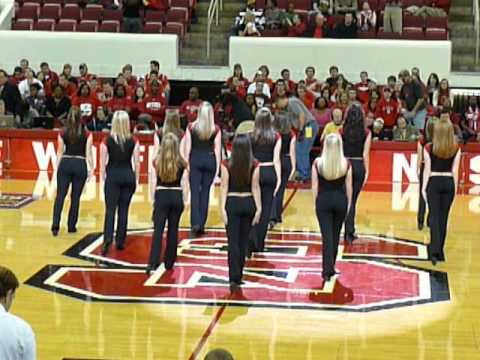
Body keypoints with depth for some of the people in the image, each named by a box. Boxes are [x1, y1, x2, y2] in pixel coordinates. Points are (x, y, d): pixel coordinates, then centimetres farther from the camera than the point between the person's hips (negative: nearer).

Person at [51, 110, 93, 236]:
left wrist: (57, 167, 11)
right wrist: (91, 168, 2)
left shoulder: (62, 134, 2)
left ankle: (55, 225, -12)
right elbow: (88, 153, -2)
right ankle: (71, 226, 13)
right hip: (80, 165, -1)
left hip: (65, 164, 1)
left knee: (60, 196, 1)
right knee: (75, 197, 8)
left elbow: (60, 152, 5)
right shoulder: (87, 135, -1)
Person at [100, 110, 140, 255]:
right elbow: (136, 163, 0)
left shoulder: (107, 141, -6)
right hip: (128, 175, 2)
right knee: (123, 209, 9)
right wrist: (136, 179, 10)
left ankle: (107, 239, -18)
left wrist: (103, 178, 7)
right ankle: (120, 241, 13)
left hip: (112, 176, -2)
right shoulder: (133, 141, -3)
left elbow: (103, 163, -3)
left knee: (110, 209, -1)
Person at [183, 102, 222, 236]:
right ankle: (201, 224, 15)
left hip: (195, 159, -1)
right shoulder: (216, 130, -3)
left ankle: (195, 223, -14)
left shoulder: (191, 127, -3)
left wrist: (186, 163, 7)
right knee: (205, 192, 11)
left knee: (195, 192, 0)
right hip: (210, 160, 1)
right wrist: (217, 167, 5)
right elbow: (217, 149, -1)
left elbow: (187, 148, -1)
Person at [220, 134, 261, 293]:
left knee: (233, 242, -1)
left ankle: (234, 278, -13)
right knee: (243, 242, 13)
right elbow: (255, 187, -5)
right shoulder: (254, 165, -4)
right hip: (248, 203, 2)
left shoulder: (227, 164, -8)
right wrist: (259, 208, -2)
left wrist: (222, 208, -7)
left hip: (232, 203, -2)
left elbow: (224, 187, -8)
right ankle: (238, 278, 21)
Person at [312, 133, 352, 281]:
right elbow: (348, 187, 0)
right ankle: (330, 267, 27)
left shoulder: (317, 163, -9)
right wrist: (348, 204, 12)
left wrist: (316, 203, 7)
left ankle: (327, 270, -7)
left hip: (323, 200, -1)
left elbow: (315, 186, -4)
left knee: (326, 236, 0)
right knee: (335, 235, 16)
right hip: (340, 200, 1)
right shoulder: (346, 164, -6)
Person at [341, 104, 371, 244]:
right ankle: (349, 232, 13)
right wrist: (366, 171, 2)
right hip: (359, 166, 1)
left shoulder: (342, 132, -4)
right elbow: (365, 154, -5)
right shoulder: (366, 133, -4)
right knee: (353, 199, 11)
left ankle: (349, 232, 5)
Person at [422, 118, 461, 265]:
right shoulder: (456, 149, -2)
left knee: (434, 216, -2)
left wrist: (424, 187, 3)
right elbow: (455, 170, 1)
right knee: (443, 217, 11)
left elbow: (427, 169, -5)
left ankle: (435, 250, -17)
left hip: (434, 182, -2)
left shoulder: (429, 148, -8)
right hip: (449, 182, 2)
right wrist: (455, 187, 10)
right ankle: (439, 251, 18)